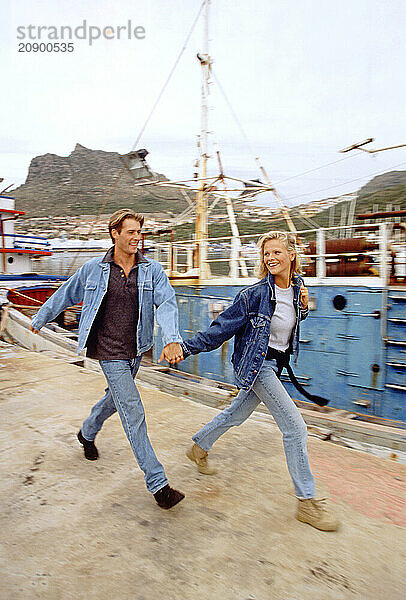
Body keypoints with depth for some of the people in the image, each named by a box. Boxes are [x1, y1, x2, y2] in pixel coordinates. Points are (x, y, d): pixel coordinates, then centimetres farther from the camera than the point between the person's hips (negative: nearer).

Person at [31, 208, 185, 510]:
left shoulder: (152, 269, -2)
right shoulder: (93, 269, -4)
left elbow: (166, 303, -16)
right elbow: (65, 295, 10)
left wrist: (172, 339, -32)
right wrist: (40, 319, 23)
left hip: (135, 350, 4)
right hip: (110, 352, -4)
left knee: (116, 398, 25)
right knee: (133, 413, -6)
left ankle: (87, 433, 56)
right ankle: (158, 483, 3)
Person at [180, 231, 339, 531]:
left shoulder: (297, 287, 0)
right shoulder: (254, 294, -19)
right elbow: (222, 327, -15)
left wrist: (304, 307, -4)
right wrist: (186, 347, -18)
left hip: (276, 364, 7)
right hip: (256, 365, -7)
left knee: (237, 413, 22)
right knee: (295, 427, -8)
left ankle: (199, 447, 45)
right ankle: (307, 501, 10)